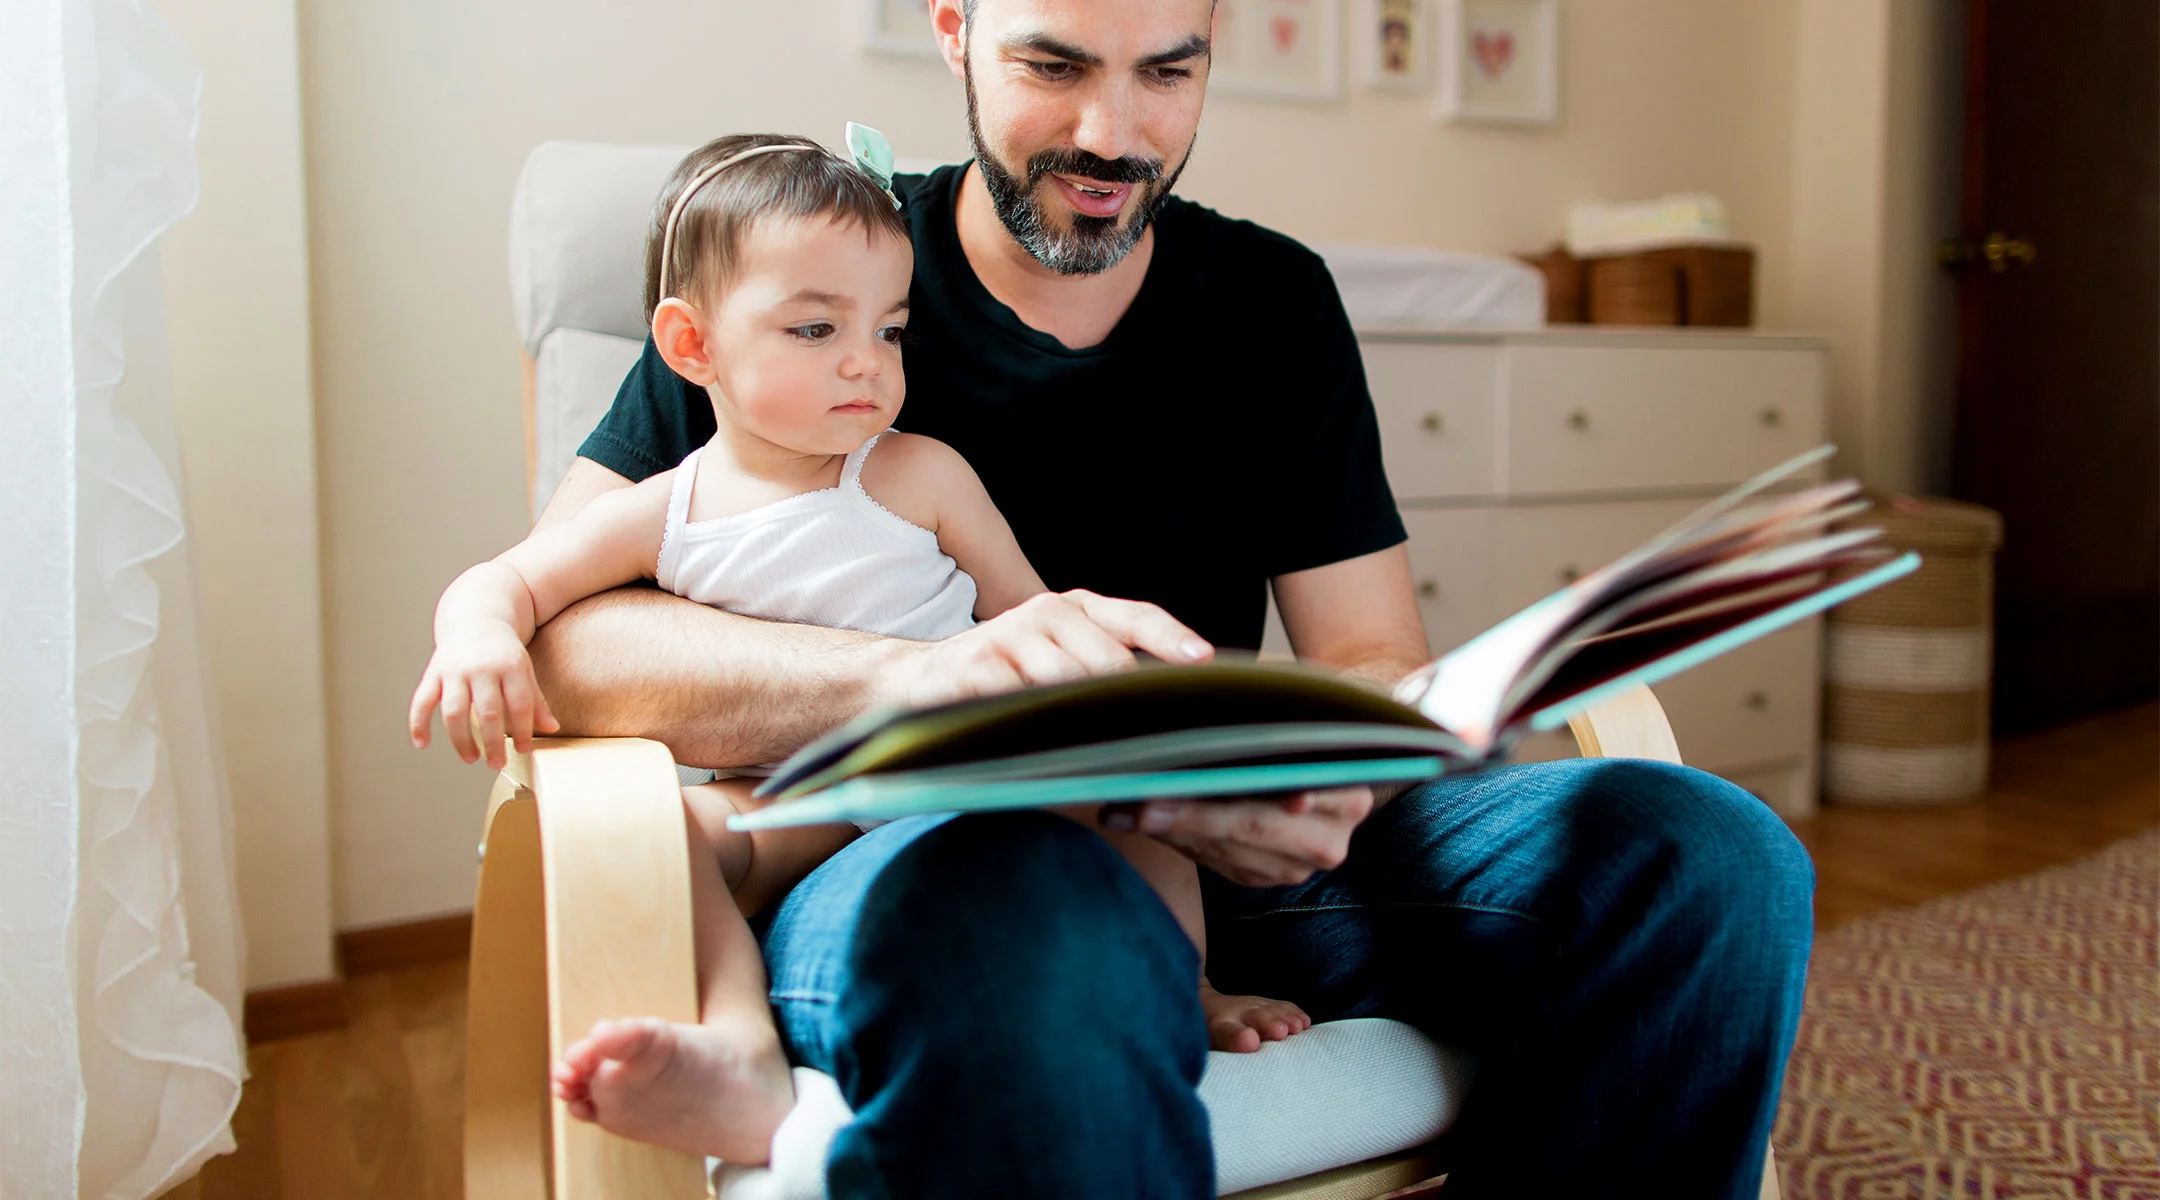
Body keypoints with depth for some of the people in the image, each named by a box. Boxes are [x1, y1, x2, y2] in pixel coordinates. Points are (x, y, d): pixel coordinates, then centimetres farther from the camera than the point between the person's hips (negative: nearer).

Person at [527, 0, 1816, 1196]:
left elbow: (1377, 665, 8)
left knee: (1711, 850, -17)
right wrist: (917, 673, -31)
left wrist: (1322, 782, -19)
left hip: (1220, 850, 5)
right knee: (1020, 921, -42)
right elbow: (553, 627, -12)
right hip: (893, 863, -4)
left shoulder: (1276, 300, 10)